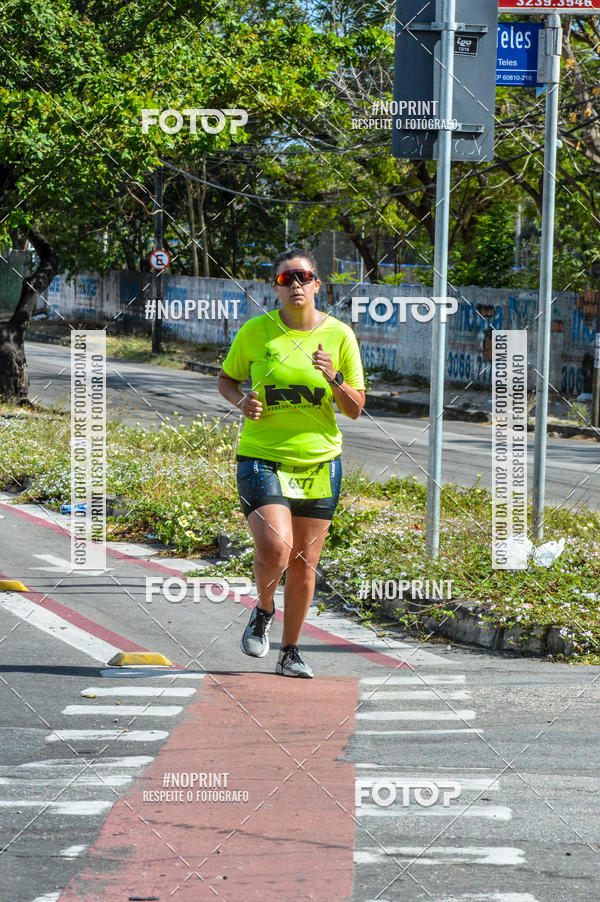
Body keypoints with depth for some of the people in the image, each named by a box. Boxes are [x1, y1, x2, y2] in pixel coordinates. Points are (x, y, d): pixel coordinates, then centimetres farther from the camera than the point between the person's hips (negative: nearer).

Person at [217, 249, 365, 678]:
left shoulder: (340, 335, 0)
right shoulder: (256, 331, -4)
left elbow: (355, 408, 4)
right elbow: (227, 379, 12)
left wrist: (333, 378, -16)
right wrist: (242, 401, -10)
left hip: (320, 461, 2)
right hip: (262, 459, -2)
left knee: (304, 562, 6)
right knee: (275, 548, -21)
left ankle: (291, 652, 23)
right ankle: (263, 613, 10)